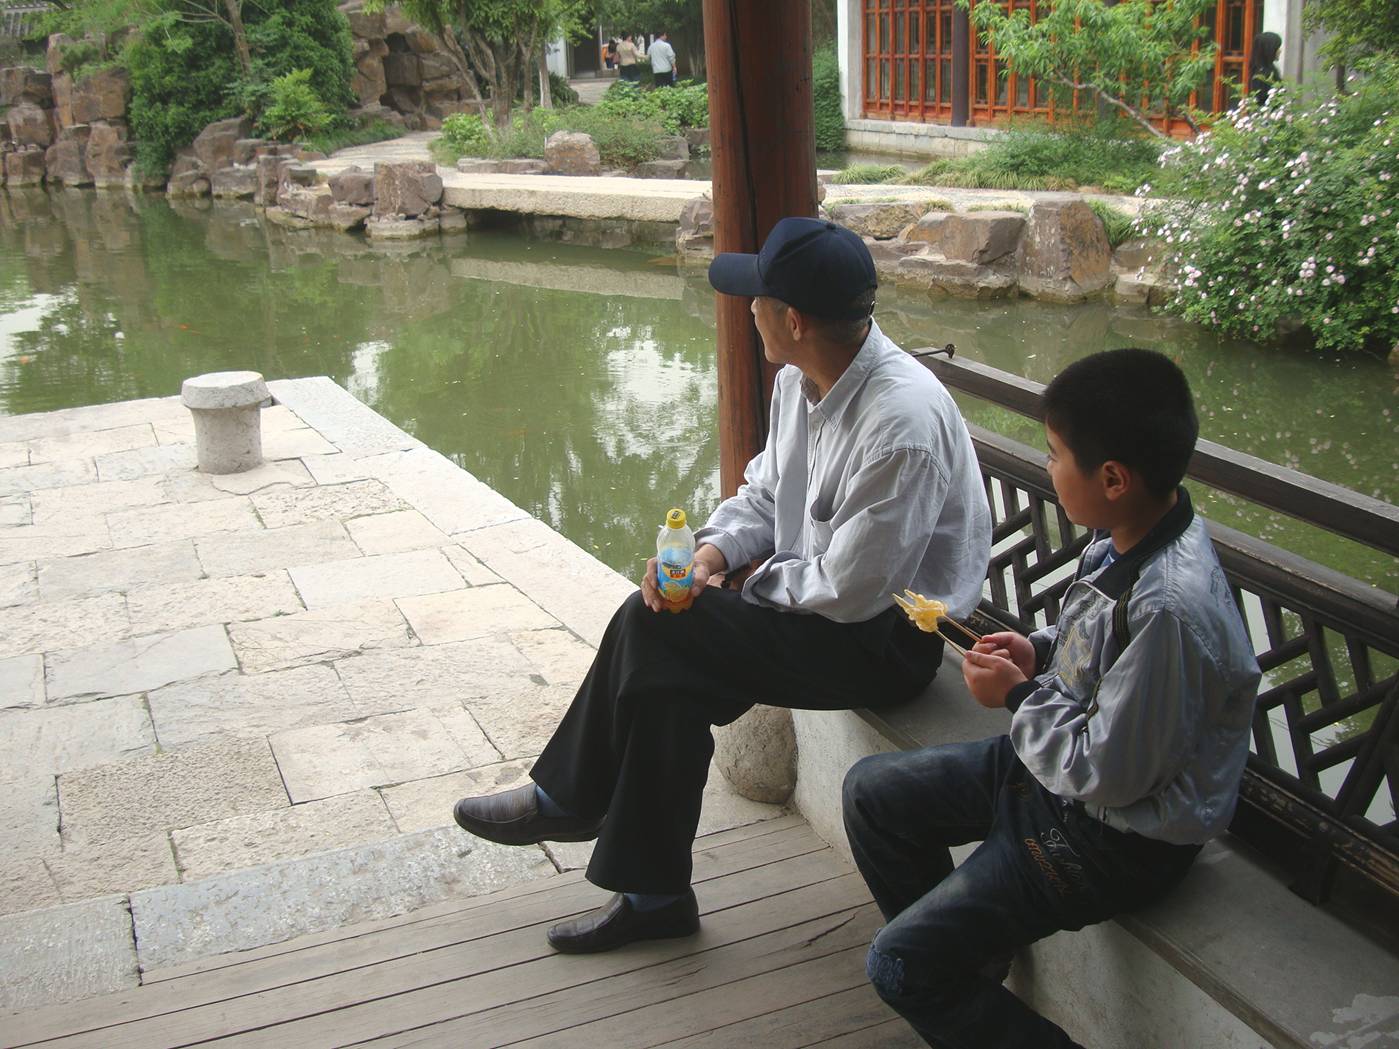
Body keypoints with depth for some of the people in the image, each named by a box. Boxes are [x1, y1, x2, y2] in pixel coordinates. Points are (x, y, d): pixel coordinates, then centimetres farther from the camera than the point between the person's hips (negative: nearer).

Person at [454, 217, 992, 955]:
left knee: (653, 627, -17)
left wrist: (757, 582, -8)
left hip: (887, 638, -9)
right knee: (668, 677, -9)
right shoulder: (799, 381, 2)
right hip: (825, 598, 9)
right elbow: (764, 493, 14)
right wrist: (713, 548, -7)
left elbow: (850, 593, -25)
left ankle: (568, 799, 4)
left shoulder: (902, 422, -28)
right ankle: (653, 893, 6)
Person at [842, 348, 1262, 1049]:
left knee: (899, 968, -10)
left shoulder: (1169, 608, -35)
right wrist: (1040, 651, -4)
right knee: (871, 792, 17)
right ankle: (963, 956, 31)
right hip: (1063, 766, 10)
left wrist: (1019, 696, -14)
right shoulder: (1130, 531, -7)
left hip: (1118, 838, -9)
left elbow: (1110, 774, -27)